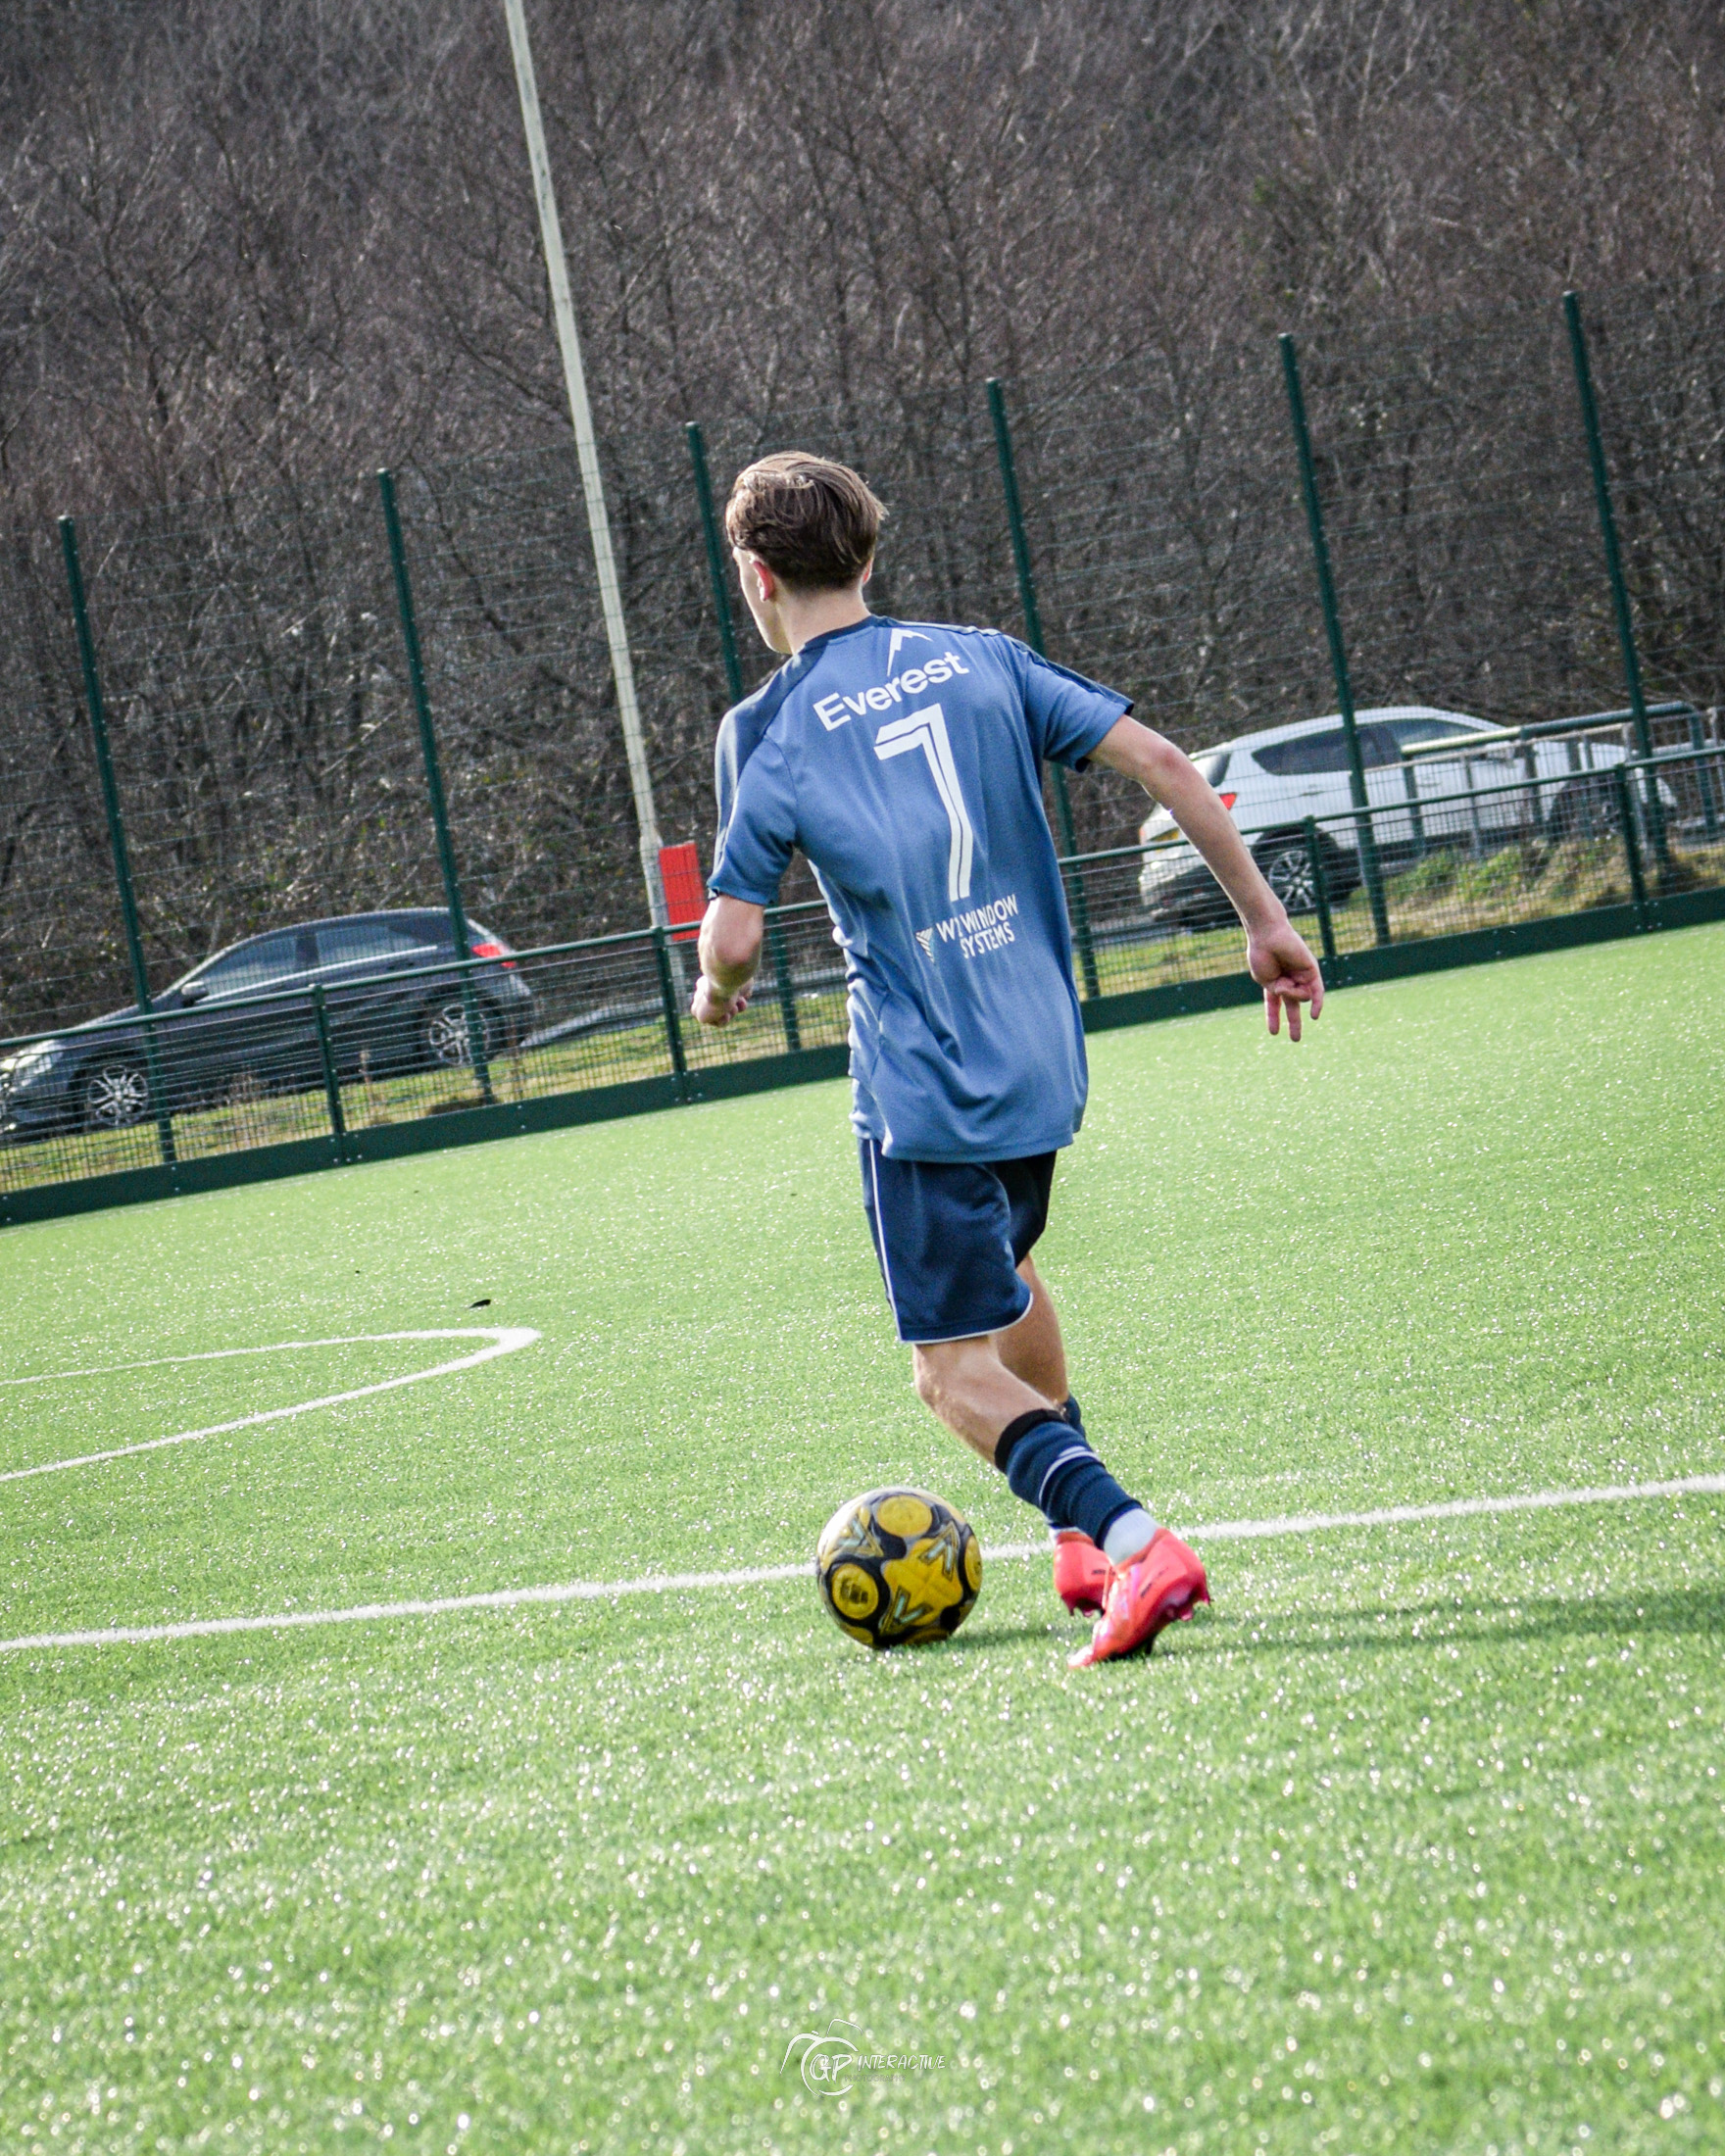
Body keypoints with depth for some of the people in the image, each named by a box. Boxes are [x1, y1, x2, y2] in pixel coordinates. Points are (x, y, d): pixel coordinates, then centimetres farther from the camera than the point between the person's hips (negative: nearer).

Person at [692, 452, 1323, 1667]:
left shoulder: (767, 731, -8)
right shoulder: (979, 659, 5)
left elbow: (732, 940, -10)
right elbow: (1161, 764, 0)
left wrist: (717, 994, 14)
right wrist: (1266, 919, 5)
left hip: (922, 1088, -6)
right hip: (1044, 1061, 6)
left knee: (957, 1369, 0)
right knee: (1003, 1271, 30)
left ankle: (1136, 1544, -19)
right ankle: (1085, 1537, 35)